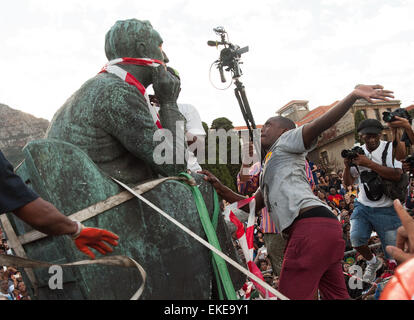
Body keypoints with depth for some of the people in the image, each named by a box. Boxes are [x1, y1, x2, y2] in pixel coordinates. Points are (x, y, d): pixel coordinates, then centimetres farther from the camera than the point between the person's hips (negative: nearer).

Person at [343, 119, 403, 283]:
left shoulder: (390, 148, -7)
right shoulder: (358, 152, 5)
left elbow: (397, 175, -22)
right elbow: (348, 182, 10)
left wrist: (369, 163, -26)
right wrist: (347, 166, -10)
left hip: (387, 209, -3)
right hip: (363, 206, 3)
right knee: (356, 238, -18)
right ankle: (373, 263, 14)